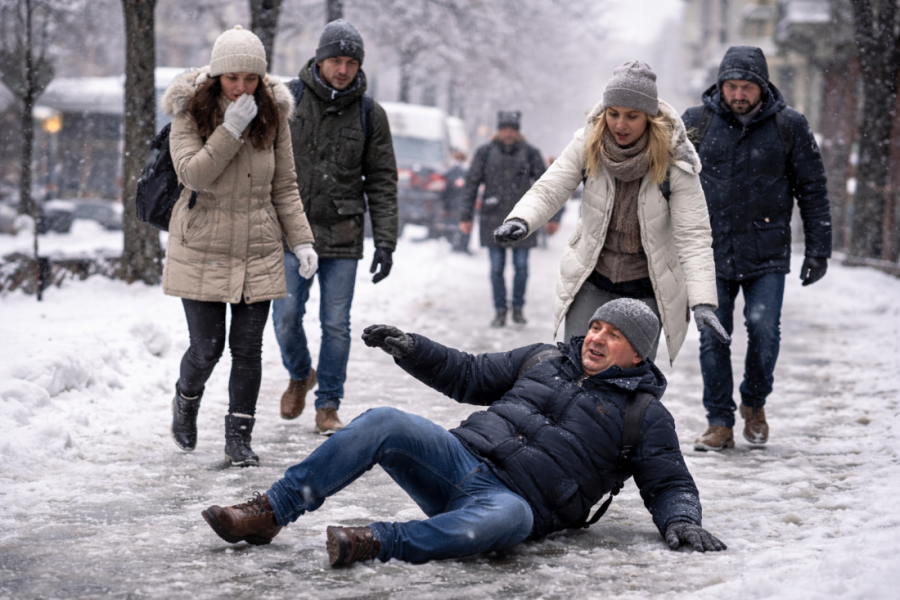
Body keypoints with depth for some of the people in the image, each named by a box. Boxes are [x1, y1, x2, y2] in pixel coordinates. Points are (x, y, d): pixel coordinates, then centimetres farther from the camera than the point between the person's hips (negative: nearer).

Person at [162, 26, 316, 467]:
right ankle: (186, 401, 31)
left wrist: (301, 239, 0)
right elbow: (192, 173, -19)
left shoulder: (273, 115, 2)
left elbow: (285, 187, 7)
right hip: (202, 251, -2)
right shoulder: (190, 112, -6)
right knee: (206, 348, -1)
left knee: (248, 349, 3)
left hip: (257, 252, 2)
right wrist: (230, 130, -25)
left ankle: (239, 436, 15)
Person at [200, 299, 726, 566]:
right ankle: (268, 514, -25)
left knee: (511, 518, -43)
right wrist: (412, 349, 10)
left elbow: (670, 484, 10)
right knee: (384, 424, -22)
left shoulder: (645, 415, 12)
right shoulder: (546, 358, 23)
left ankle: (375, 543, -50)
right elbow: (470, 376, 24)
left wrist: (681, 520, -13)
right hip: (462, 459, 4)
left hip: (515, 499, -4)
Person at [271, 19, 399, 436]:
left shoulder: (369, 115, 2)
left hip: (342, 237, 0)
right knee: (286, 316, -1)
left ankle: (328, 407, 14)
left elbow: (382, 182, 4)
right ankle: (299, 376, 28)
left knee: (336, 324, 1)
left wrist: (385, 241, -3)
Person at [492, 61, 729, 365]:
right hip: (591, 281, 2)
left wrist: (702, 302, -31)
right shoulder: (587, 144, -9)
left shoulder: (675, 161, -17)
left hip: (646, 290, -2)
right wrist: (520, 220, -35)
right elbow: (548, 191, -11)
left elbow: (693, 236, -20)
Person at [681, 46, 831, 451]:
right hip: (711, 252, 1)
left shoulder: (788, 126, -1)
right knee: (713, 338, 0)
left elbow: (812, 189, 5)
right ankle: (720, 424, 11)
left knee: (764, 333, -6)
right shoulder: (697, 122, 1)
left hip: (766, 254, -1)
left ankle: (754, 404, 21)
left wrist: (819, 249, 2)